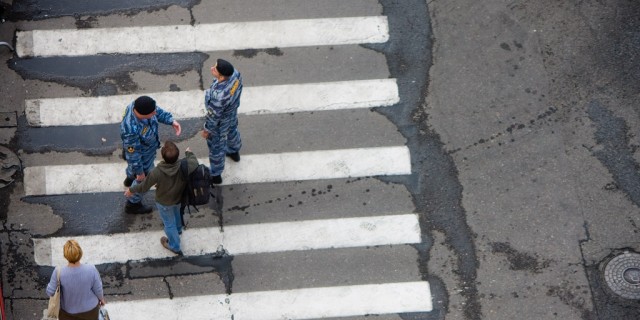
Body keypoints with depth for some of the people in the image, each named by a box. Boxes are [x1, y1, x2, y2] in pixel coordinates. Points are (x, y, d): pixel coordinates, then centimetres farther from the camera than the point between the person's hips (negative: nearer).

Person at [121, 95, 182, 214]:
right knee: (144, 180, 22)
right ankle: (133, 205, 49)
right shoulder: (131, 130, -47)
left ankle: (130, 179, 72)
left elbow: (159, 112, -7)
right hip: (141, 156, -7)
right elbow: (133, 154, -30)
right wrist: (139, 172, -16)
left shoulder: (138, 105, -28)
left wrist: (172, 121, -19)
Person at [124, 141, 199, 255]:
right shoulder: (184, 166, -36)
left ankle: (174, 246, 47)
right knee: (176, 211, 37)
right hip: (179, 197, 3)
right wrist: (189, 153, 11)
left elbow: (144, 187, -23)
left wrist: (131, 190, -3)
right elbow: (194, 162, -11)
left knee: (169, 223, 24)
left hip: (164, 202, -3)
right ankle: (178, 229, 67)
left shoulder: (157, 172, -41)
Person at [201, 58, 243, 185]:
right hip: (232, 112, 7)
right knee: (232, 131, 37)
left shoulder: (219, 95, -48)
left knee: (216, 147, 20)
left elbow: (213, 116, -29)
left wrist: (207, 130, -9)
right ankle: (234, 152, 68)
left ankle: (215, 175, 45)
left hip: (220, 121, -6)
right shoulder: (235, 73, -29)